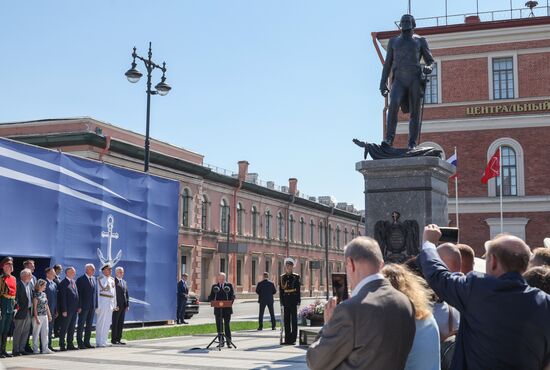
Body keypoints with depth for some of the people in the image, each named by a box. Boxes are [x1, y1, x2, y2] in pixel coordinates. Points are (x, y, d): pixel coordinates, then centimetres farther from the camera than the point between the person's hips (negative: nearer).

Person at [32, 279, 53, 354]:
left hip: (45, 316, 7)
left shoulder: (44, 294, 11)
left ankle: (45, 348, 12)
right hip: (38, 316, -7)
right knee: (36, 333, 1)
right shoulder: (36, 295, -10)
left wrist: (49, 315, 14)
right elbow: (34, 307, -12)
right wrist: (36, 318, -15)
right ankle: (35, 349, 8)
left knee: (45, 332, 8)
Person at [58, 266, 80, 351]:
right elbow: (63, 298, -14)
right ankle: (62, 345, 4)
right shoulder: (63, 283, -11)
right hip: (67, 310, -8)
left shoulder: (73, 282, 14)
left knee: (72, 328, 12)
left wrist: (78, 307, 11)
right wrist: (64, 310, -17)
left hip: (74, 309, 8)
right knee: (64, 328, -1)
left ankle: (70, 344, 19)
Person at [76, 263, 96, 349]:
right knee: (81, 325, 1)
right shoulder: (80, 280, -8)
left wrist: (95, 305, 9)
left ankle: (87, 342, 16)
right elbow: (78, 294, -11)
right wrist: (79, 306, -16)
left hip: (92, 306, 7)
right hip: (84, 306, -7)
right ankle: (80, 343, 6)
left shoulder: (93, 278, 13)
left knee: (89, 325, 9)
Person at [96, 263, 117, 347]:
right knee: (101, 322, -6)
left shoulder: (112, 279, 16)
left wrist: (114, 304, 17)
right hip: (103, 301, -7)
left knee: (107, 323, 8)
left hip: (110, 302, 7)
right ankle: (99, 342, -2)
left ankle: (104, 341, 14)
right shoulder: (100, 279, -6)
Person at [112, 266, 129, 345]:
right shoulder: (113, 281, -7)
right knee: (115, 323, -2)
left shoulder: (124, 282, 17)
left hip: (123, 306, 7)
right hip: (116, 306, -7)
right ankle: (113, 339, 3)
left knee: (121, 324, 7)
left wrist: (127, 305, 8)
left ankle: (118, 339, 11)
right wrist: (115, 305, -17)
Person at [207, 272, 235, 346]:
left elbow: (233, 295, 0)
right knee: (219, 325, 4)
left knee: (227, 325, 1)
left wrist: (231, 301, -18)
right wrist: (211, 300, -14)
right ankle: (221, 341, 11)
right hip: (218, 309, 2)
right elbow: (211, 297, 7)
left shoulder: (229, 285, 7)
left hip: (227, 309, -2)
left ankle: (228, 341, 9)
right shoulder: (214, 286, 11)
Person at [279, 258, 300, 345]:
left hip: (294, 300, -2)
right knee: (286, 320, 5)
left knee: (294, 320, -1)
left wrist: (298, 301, -6)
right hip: (286, 301, 2)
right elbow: (281, 290, 7)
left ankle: (293, 339, 2)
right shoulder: (282, 277, 8)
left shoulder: (296, 277, 2)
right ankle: (287, 339, 10)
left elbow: (298, 289, 0)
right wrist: (282, 302, 1)